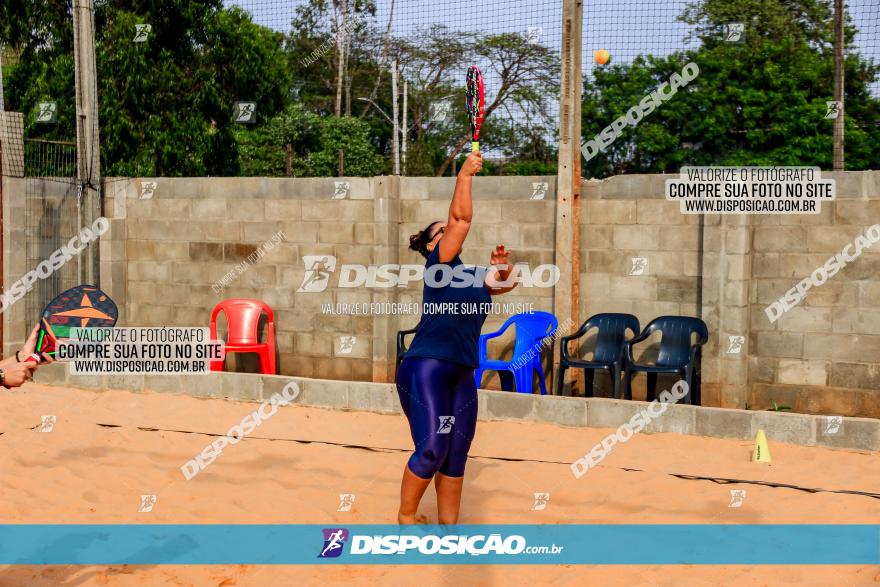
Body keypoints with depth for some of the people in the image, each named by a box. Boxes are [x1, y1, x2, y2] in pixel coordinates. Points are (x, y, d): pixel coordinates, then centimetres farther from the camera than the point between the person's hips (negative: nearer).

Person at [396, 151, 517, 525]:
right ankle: (405, 518, 4)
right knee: (432, 449, -13)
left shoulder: (471, 274, 19)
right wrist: (465, 176, -6)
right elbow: (461, 217, -8)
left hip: (462, 374, 8)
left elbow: (504, 284, 25)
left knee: (456, 455, 6)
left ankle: (448, 525, 13)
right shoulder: (438, 265, 0)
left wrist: (502, 265, 5)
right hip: (425, 368, -8)